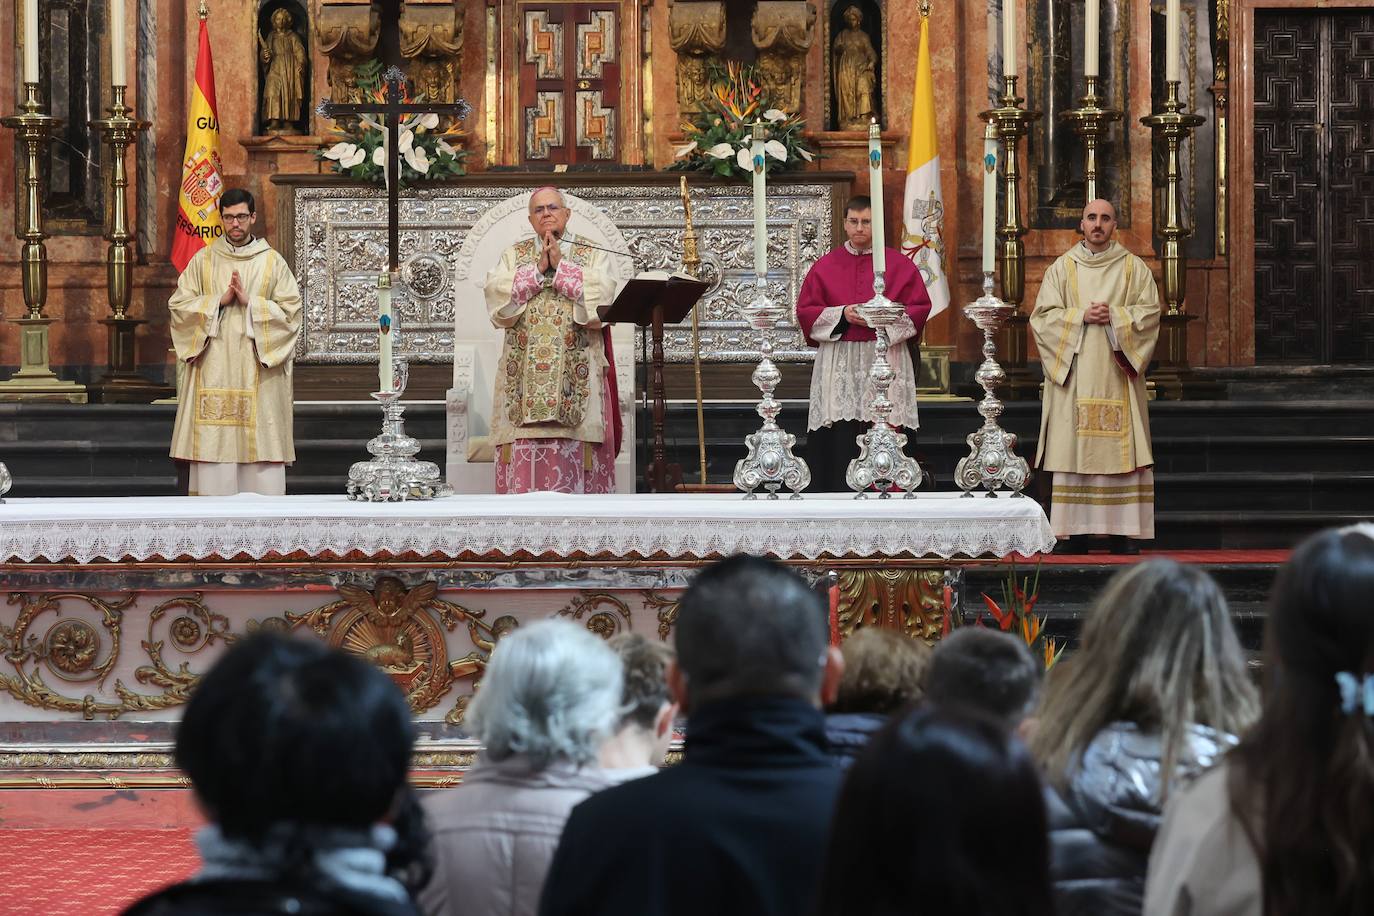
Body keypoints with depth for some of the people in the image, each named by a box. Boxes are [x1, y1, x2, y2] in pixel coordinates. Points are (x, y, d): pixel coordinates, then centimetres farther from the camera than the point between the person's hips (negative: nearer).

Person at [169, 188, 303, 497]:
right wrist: (219, 301, -9)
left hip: (257, 372, -1)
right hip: (213, 369, 1)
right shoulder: (203, 260, 10)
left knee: (259, 438, -5)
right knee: (213, 442, -4)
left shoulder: (272, 261, 7)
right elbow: (179, 305, 3)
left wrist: (250, 302, -11)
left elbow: (291, 310, -1)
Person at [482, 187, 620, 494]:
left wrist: (561, 267, -7)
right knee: (524, 460, -7)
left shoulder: (592, 256, 11)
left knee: (575, 458, -7)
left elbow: (601, 297, -7)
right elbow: (496, 295, -1)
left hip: (575, 374, -1)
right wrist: (537, 270, -7)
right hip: (524, 373, 1)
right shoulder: (514, 255, 16)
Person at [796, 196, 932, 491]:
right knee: (840, 437, -5)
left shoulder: (899, 265, 8)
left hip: (885, 359, -1)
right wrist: (842, 315, -9)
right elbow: (806, 311, 7)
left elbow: (920, 307, 5)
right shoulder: (825, 267, 10)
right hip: (838, 364, 1)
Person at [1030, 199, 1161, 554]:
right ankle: (1077, 534, -4)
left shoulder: (1134, 267, 10)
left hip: (1116, 375, 0)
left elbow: (1150, 311, 2)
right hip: (1074, 372, 0)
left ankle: (1124, 533, -4)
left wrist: (1114, 317, -12)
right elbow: (1042, 315, 2)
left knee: (1121, 448, -5)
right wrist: (1082, 316, -11)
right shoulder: (1062, 268, 10)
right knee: (1074, 449, -5)